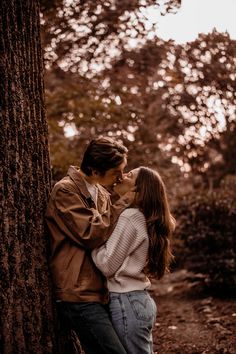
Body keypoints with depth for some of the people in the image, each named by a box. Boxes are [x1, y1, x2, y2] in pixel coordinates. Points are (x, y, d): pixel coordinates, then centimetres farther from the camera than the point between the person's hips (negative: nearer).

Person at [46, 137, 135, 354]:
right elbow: (92, 234, -18)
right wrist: (124, 202, -10)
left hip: (99, 293, 8)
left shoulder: (102, 194, 14)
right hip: (80, 296, -8)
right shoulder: (65, 191, -10)